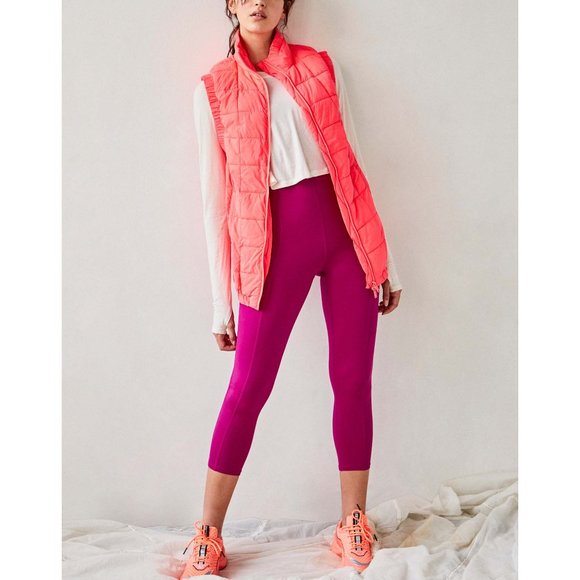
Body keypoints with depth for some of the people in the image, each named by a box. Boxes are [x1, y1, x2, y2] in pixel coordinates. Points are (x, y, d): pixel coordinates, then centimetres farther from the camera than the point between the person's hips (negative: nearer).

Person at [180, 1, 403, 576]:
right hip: (275, 239, -2)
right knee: (247, 387, -2)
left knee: (353, 379, 4)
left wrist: (385, 258, 9)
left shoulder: (323, 67, 12)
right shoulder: (215, 89, 6)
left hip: (345, 231, 3)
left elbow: (353, 161, 12)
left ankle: (353, 522, 20)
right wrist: (222, 301, 2)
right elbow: (215, 195, 4)